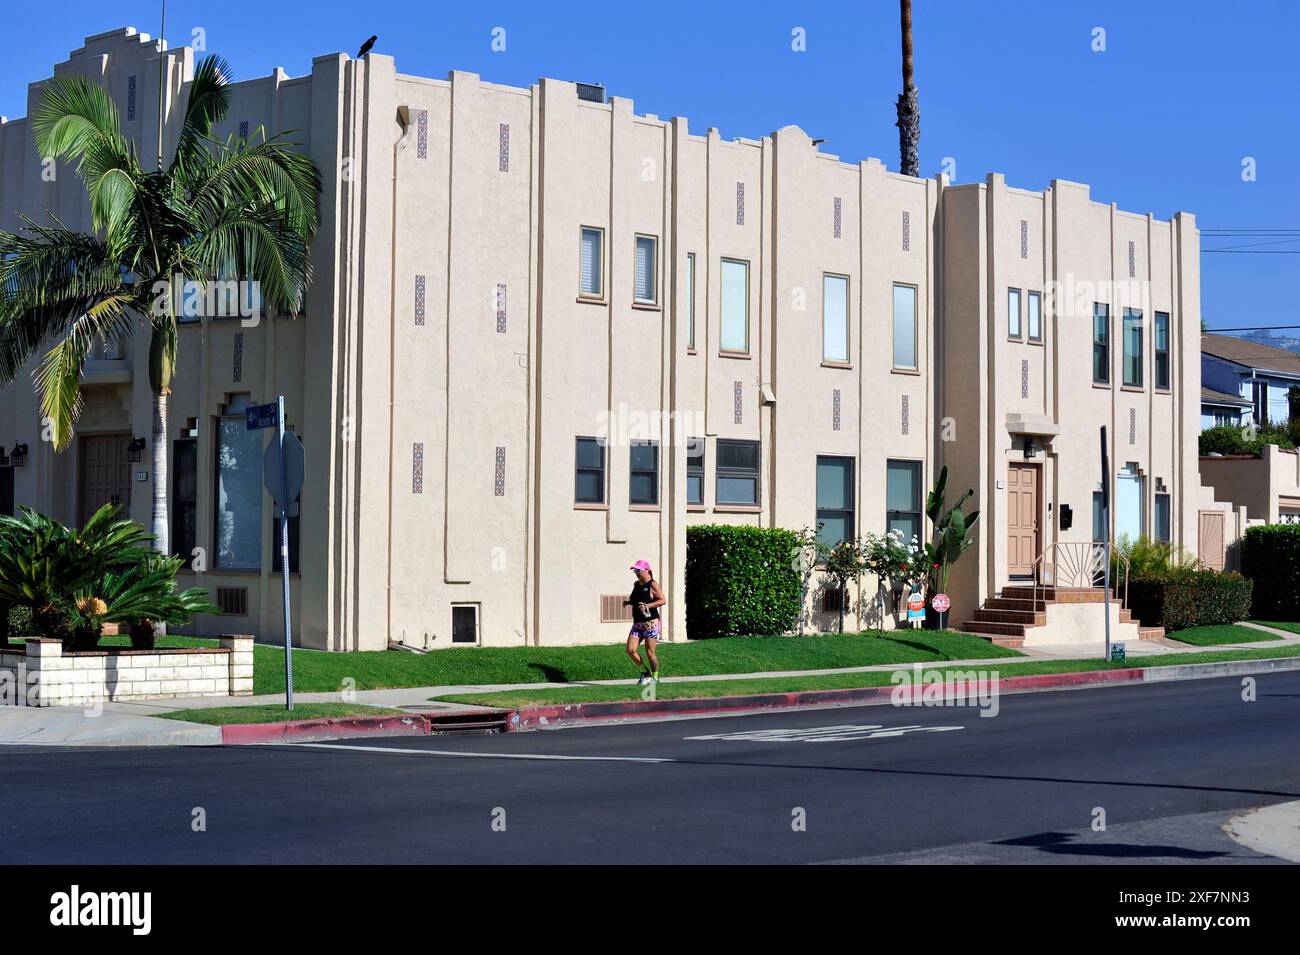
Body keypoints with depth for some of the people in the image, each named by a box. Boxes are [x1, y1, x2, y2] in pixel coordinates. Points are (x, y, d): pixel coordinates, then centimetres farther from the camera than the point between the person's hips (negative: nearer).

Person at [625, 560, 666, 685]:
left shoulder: (652, 584, -9)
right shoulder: (636, 584, 13)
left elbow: (663, 600, -15)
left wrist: (648, 605, -26)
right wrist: (628, 602, 9)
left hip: (651, 623, -7)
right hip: (637, 624, 7)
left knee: (650, 653, -4)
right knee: (630, 650, -5)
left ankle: (655, 677, 13)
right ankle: (645, 672, 13)